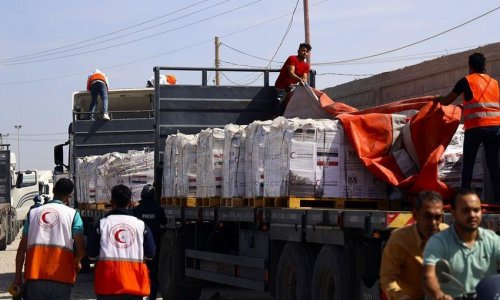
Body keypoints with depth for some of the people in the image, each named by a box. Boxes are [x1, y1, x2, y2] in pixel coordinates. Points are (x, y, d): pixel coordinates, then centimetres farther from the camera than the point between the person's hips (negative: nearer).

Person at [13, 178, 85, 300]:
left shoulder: (33, 213, 14)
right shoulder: (72, 214, 4)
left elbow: (21, 248, 11)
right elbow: (81, 249, -3)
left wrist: (18, 276, 14)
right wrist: (76, 263, 19)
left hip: (34, 275, 2)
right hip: (61, 276, -2)